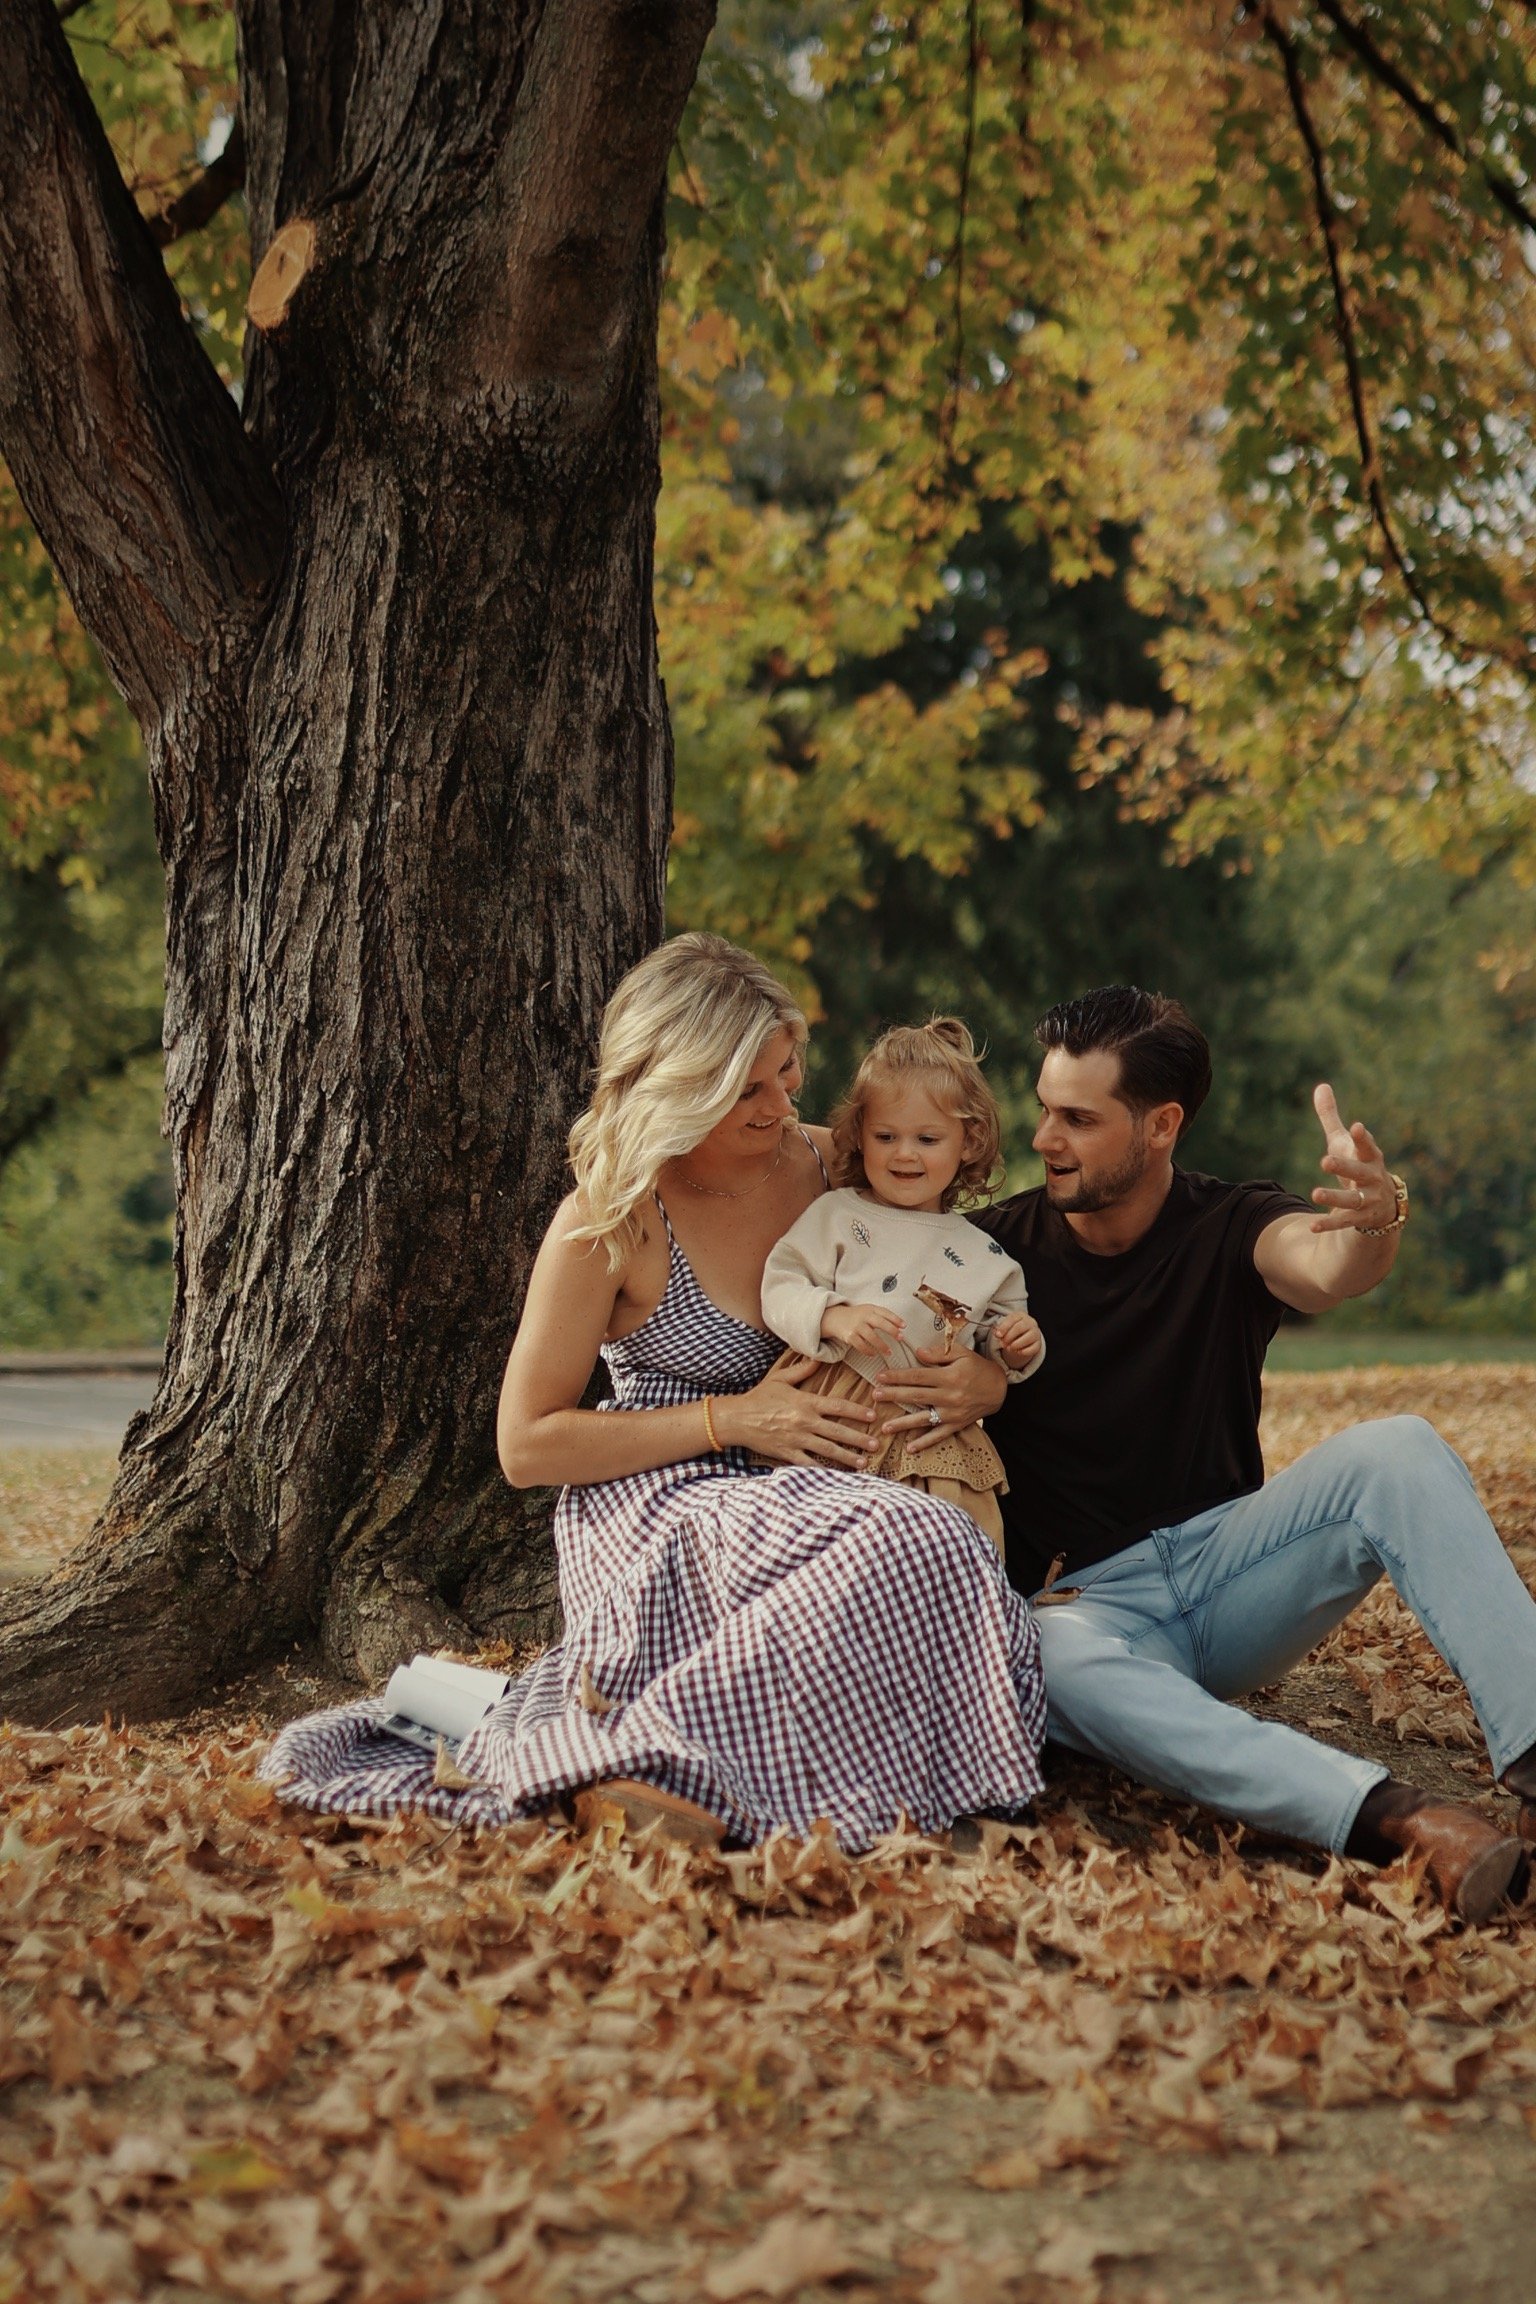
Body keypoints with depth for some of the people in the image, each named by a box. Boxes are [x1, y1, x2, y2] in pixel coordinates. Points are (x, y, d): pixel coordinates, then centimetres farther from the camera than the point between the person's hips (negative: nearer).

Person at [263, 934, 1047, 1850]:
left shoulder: (829, 1169, 9)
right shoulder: (614, 1219, -6)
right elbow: (528, 1444, -5)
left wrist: (983, 1380, -4)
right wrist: (735, 1418, -12)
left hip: (796, 1495, 6)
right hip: (655, 1508, -6)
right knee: (910, 1548, -33)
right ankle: (638, 1751, -28)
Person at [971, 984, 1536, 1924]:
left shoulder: (1230, 1230, 0)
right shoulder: (998, 1248, 1)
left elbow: (1324, 1268, -24)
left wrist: (1374, 1224, -48)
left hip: (1225, 1561, 2)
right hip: (1087, 1597, -2)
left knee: (1398, 1452, -24)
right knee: (1067, 1664, -39)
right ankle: (1395, 1818, -54)